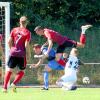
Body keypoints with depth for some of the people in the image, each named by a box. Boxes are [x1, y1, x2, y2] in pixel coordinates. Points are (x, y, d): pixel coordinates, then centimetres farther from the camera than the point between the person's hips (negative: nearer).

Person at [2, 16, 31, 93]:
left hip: (13, 53, 3)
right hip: (22, 54, -3)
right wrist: (28, 54, 2)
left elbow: (9, 42, 4)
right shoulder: (27, 32, -5)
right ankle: (14, 83, -6)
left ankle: (5, 87, 0)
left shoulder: (14, 30, 5)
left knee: (9, 70, 8)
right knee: (22, 71, 13)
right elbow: (26, 45, -11)